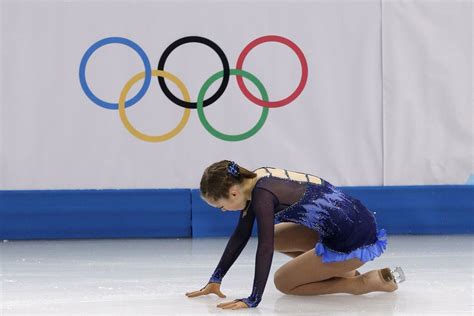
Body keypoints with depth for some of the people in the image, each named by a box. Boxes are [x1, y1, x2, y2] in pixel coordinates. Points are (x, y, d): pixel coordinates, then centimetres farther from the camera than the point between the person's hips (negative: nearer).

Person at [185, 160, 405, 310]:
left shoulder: (262, 194, -19)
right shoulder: (253, 181, 7)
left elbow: (265, 248, -24)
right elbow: (241, 235, 16)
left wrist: (253, 300, -23)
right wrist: (215, 280, 17)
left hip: (355, 241, -9)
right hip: (355, 222, 9)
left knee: (283, 282, 4)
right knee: (277, 237, 18)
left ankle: (369, 282, -1)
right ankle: (343, 271, 15)